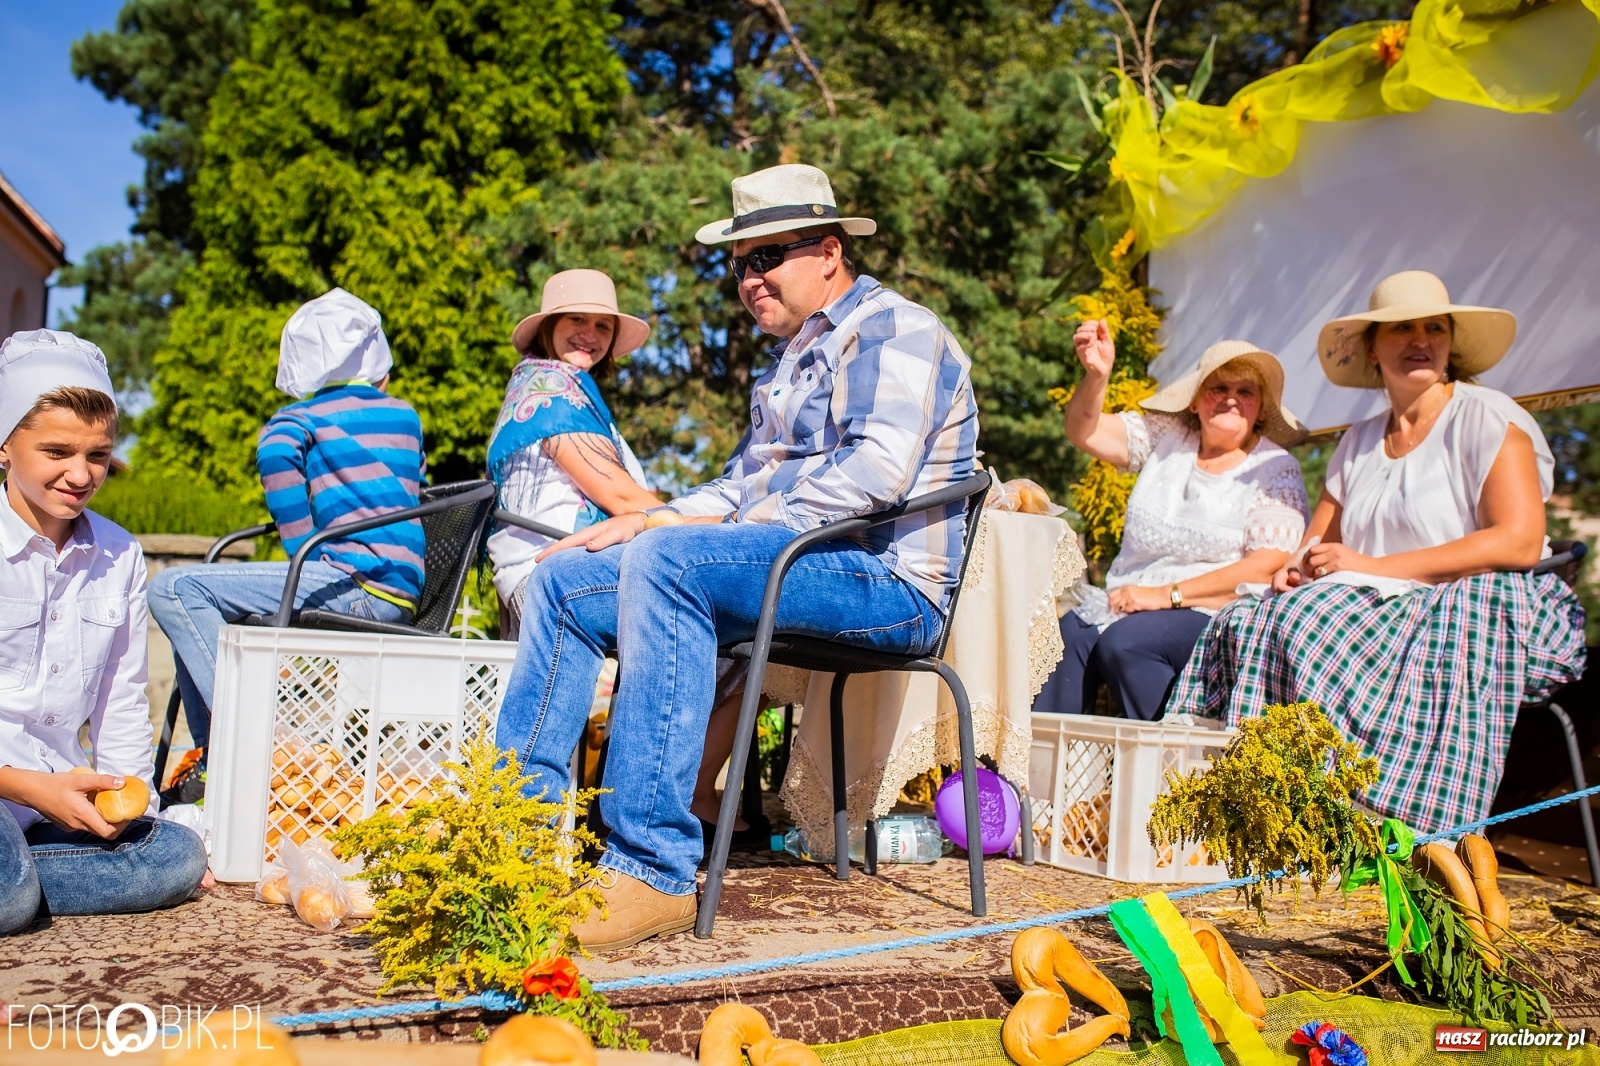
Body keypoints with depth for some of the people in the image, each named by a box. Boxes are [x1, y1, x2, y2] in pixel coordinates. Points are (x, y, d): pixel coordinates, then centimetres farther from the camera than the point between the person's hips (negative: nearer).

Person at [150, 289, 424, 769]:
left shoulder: (299, 417, 4)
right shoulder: (407, 416, 21)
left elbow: (275, 452, -18)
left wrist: (305, 555, -12)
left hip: (359, 583, -7)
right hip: (402, 593, 7)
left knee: (174, 589, -12)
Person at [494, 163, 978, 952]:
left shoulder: (892, 330, -4)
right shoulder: (797, 355, 27)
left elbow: (878, 469, -21)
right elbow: (745, 482, 28)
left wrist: (702, 530, -20)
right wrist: (647, 520, 11)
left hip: (885, 582, -10)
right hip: (780, 565, 10)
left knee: (668, 557, -35)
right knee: (563, 579, 4)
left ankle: (652, 871, -35)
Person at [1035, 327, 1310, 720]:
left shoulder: (1275, 470, 0)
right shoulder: (1167, 437, 12)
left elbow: (1268, 565, -11)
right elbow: (1084, 431, 6)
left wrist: (1167, 594, -16)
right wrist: (1096, 375, -15)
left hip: (1213, 614, -4)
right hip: (1129, 599, 4)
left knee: (1124, 641, -31)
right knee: (1071, 631, -26)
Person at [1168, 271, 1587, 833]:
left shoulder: (1489, 419, 0)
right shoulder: (1358, 442, 18)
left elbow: (1519, 541, -14)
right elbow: (1317, 545, 16)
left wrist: (1375, 567, -17)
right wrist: (1296, 570, -11)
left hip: (1471, 613, -6)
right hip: (1372, 612, 6)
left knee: (1315, 626, -34)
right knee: (1246, 625, -22)